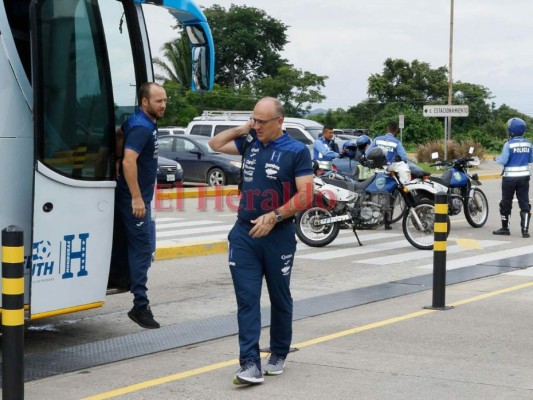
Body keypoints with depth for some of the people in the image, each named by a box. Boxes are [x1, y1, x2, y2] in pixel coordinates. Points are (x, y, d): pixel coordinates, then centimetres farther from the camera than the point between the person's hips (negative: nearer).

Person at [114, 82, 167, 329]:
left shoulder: (147, 124, 12)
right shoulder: (141, 127, -20)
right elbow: (128, 162, -29)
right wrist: (136, 198, -29)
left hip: (140, 196, 10)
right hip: (134, 198, -10)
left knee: (142, 247, 16)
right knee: (141, 248, -9)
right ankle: (140, 306, -7)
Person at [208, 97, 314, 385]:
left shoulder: (296, 151, -6)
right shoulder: (250, 143, 7)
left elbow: (306, 195, -12)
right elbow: (215, 145, 20)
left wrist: (274, 216, -20)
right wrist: (241, 130, 6)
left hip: (278, 236, -3)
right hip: (244, 234, 3)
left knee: (279, 299, 12)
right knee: (247, 299, -5)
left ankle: (278, 355, 29)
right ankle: (250, 363, -7)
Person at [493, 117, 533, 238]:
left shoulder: (509, 144, -15)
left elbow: (503, 161, -15)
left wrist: (497, 159, 5)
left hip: (510, 177, -4)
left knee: (506, 203, 10)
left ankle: (505, 228, 19)